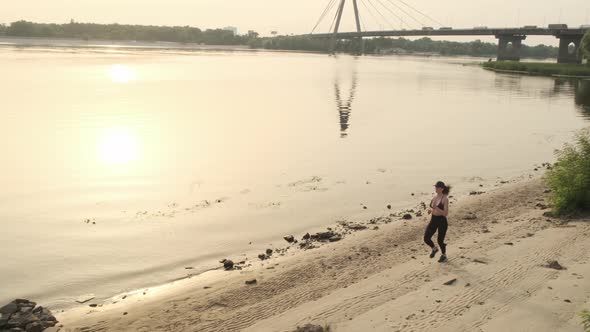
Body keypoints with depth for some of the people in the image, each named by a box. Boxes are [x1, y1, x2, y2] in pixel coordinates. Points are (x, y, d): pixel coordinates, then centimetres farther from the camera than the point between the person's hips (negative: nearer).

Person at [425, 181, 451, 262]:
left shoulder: (445, 199, -15)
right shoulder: (434, 197, 4)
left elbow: (446, 214, -19)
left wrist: (436, 208, -29)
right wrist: (430, 210, -6)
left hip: (441, 221, -6)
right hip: (433, 220, 6)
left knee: (440, 240, 5)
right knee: (426, 238, -2)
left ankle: (444, 255, 33)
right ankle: (434, 249, 29)